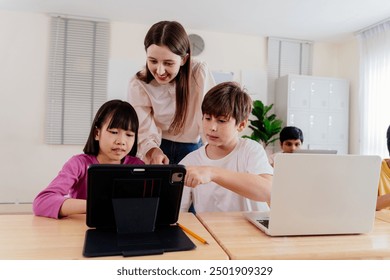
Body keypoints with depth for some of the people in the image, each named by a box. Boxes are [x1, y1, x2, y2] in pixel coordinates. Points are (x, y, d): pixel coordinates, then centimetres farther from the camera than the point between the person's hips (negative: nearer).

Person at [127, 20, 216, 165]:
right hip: (159, 147, 0)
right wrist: (153, 152, -36)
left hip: (191, 150, 0)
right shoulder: (138, 85, -11)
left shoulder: (200, 74, -13)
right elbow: (144, 131, -17)